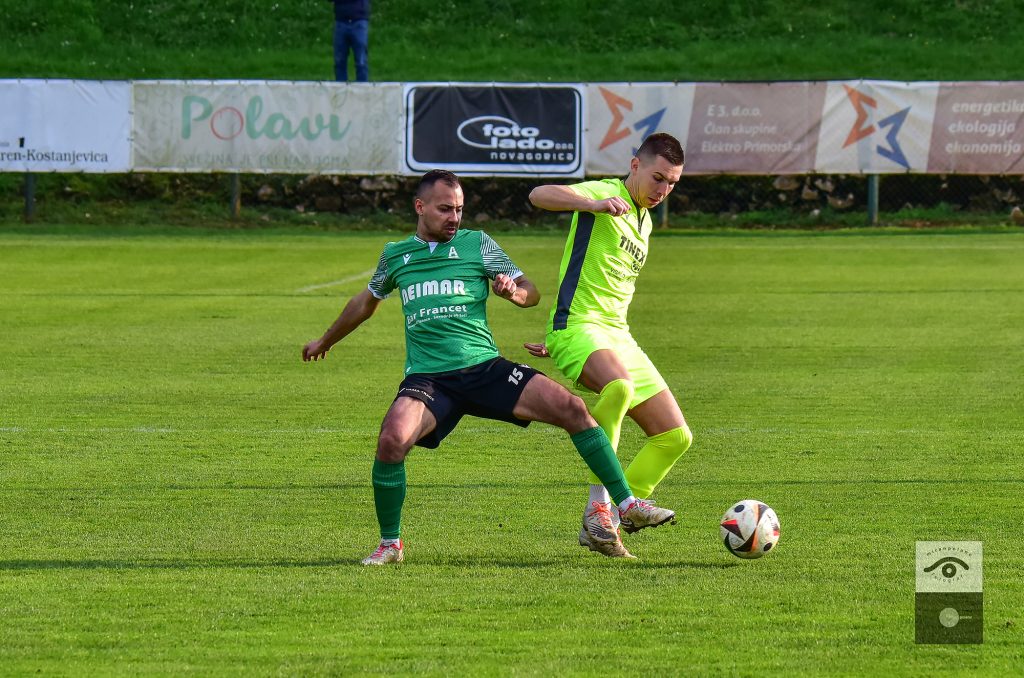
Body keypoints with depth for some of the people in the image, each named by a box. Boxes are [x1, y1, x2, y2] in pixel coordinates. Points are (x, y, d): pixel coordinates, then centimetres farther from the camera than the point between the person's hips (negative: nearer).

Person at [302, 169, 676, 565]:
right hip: (428, 379, 0)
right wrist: (325, 342, 44)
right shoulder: (395, 255, 15)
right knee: (392, 439, -30)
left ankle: (627, 506, -8)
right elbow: (366, 302, 33)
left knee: (570, 408, -18)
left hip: (486, 368, 0)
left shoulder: (477, 244, 9)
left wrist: (513, 291, -15)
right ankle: (389, 544, -9)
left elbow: (531, 293, 9)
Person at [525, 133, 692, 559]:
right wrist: (595, 204, -40)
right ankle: (599, 504, -31)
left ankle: (601, 527, 8)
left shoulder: (644, 221, 22)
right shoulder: (604, 194, -4)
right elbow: (539, 196, -24)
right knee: (619, 386, -40)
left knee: (675, 436, 3)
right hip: (578, 326, -9)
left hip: (618, 335, 9)